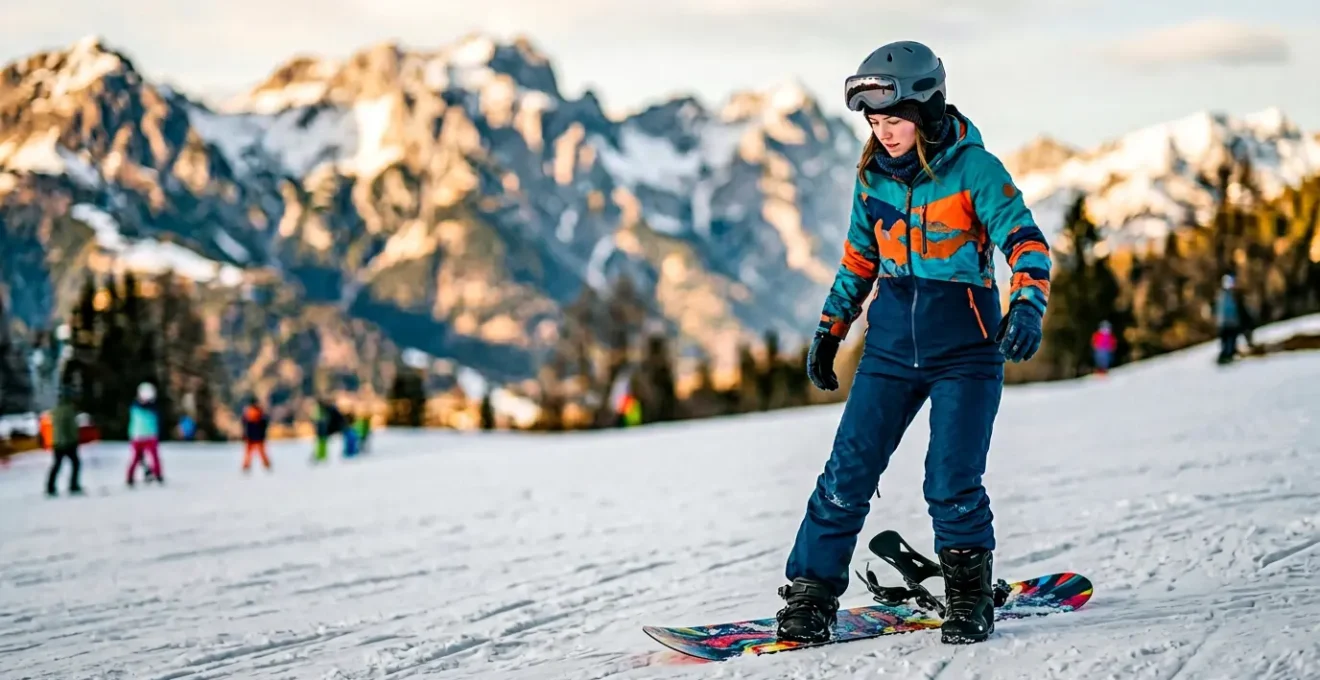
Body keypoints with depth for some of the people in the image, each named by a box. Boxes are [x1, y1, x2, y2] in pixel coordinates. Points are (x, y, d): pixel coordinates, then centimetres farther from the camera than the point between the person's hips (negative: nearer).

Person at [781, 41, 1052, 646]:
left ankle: (970, 601, 9)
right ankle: (810, 594, 4)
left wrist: (1025, 308, -34)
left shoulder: (974, 169, -10)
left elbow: (1026, 243, -16)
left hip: (964, 351, -4)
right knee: (848, 472, -4)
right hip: (891, 347, 4)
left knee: (952, 483, -11)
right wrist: (829, 330, 19)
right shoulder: (873, 176, 5)